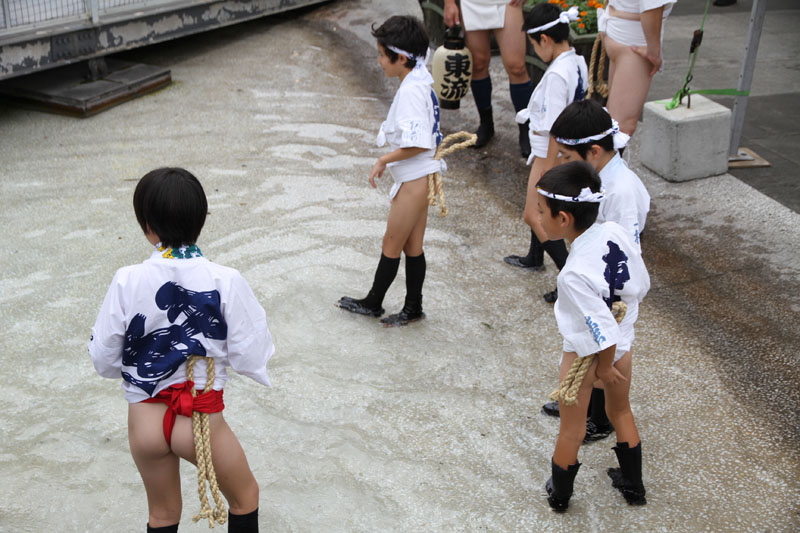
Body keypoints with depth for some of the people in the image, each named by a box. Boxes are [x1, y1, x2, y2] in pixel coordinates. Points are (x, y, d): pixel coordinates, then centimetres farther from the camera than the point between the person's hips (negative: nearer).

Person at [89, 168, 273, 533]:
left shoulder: (127, 281, -13)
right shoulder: (226, 281, -18)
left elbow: (103, 359, -4)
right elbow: (249, 357, -14)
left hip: (144, 418, 3)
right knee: (245, 497, 25)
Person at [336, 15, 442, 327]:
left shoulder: (410, 90, -22)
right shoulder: (420, 82, 8)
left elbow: (418, 143, -28)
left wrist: (384, 160, -17)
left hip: (413, 180, -10)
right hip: (420, 176, 10)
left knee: (391, 246, 7)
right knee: (412, 247, 16)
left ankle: (373, 303, 24)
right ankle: (413, 309, 27)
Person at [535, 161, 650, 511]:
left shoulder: (576, 274, -36)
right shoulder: (616, 232, -18)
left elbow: (605, 333, -29)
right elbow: (640, 287, -5)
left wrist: (605, 366, -10)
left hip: (586, 352, -6)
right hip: (623, 343, 7)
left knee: (572, 428, 15)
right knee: (621, 412, 27)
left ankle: (559, 494, 37)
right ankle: (633, 486, 46)